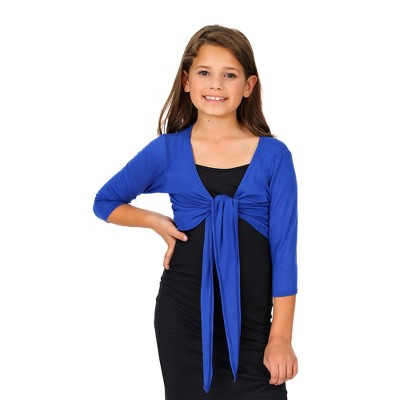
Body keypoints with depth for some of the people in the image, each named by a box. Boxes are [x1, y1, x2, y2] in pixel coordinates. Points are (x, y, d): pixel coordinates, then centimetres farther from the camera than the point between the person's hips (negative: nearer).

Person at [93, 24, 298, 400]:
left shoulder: (273, 156, -3)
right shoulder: (167, 151, 0)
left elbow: (283, 249, -3)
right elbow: (105, 202, 15)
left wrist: (280, 337, -7)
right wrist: (156, 221, -2)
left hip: (252, 317, -1)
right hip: (183, 316, 1)